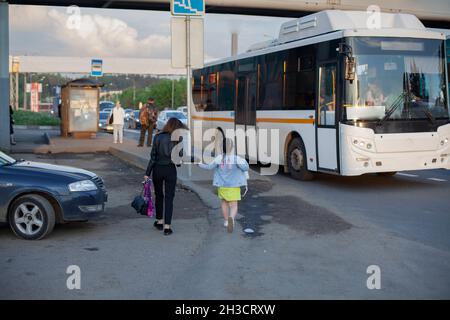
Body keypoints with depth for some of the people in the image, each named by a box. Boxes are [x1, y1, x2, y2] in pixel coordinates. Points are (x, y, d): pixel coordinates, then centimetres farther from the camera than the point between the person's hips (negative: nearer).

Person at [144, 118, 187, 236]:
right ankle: (167, 226, -1)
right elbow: (180, 155, -5)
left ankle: (159, 221, 31)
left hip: (157, 169, 2)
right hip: (170, 169, -1)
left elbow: (153, 156, -5)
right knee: (169, 197, 4)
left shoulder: (157, 137, -4)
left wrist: (147, 173, -1)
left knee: (158, 196, 19)